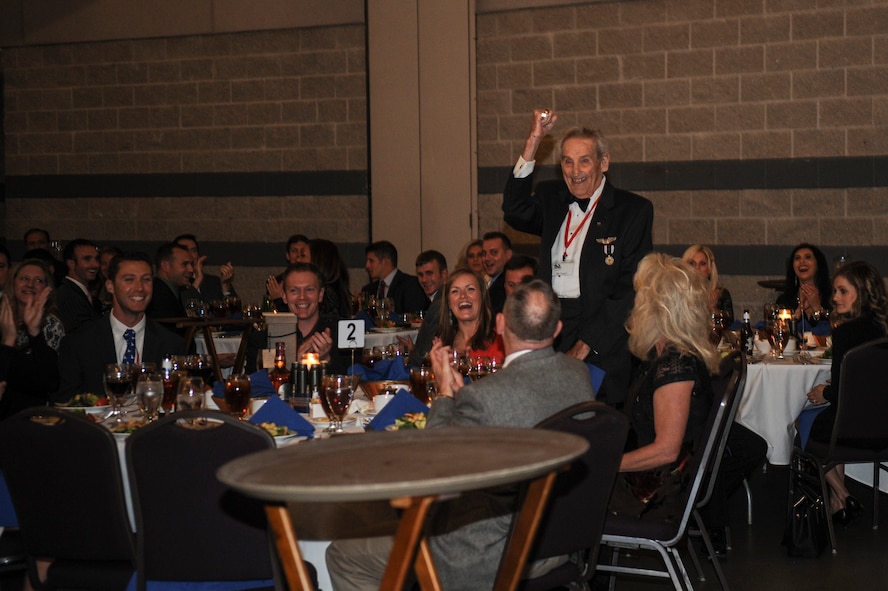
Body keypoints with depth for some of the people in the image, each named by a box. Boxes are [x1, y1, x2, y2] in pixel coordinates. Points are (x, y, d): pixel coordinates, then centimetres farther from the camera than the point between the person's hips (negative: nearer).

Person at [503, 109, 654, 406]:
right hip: (549, 325, 3)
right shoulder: (552, 198, 16)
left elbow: (630, 287, -4)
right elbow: (515, 214, -5)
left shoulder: (634, 210, 2)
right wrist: (533, 142, -7)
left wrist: (587, 343, -11)